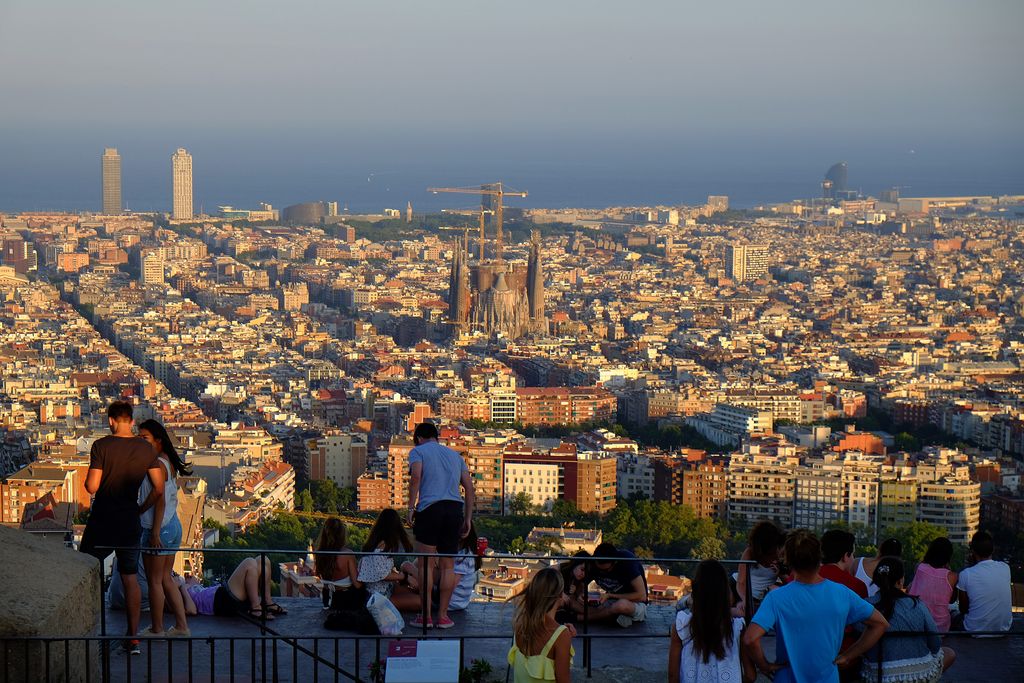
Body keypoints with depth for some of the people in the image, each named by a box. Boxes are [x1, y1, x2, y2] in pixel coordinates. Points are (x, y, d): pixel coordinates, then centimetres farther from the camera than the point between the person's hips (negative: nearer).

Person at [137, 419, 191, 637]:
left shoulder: (157, 464, -15)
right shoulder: (168, 462, 11)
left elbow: (159, 499, -20)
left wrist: (155, 533, -20)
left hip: (159, 528, -9)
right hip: (173, 525, 9)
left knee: (154, 580, 2)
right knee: (165, 579, 15)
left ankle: (157, 630, 9)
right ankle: (181, 626, 15)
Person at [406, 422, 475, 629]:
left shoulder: (418, 451, 10)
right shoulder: (455, 455, 23)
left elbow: (416, 476, -10)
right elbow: (469, 487, 15)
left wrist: (411, 507, -8)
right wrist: (468, 518, 16)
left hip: (430, 508, -4)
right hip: (455, 509, 4)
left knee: (426, 564, 0)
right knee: (448, 565, 8)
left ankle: (425, 616, -2)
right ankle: (443, 615, 9)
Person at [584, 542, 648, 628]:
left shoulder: (627, 560, -24)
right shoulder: (594, 564, -10)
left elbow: (642, 596, -25)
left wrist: (611, 595, -24)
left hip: (636, 604, -5)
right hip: (613, 602, 5)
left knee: (622, 605, -41)